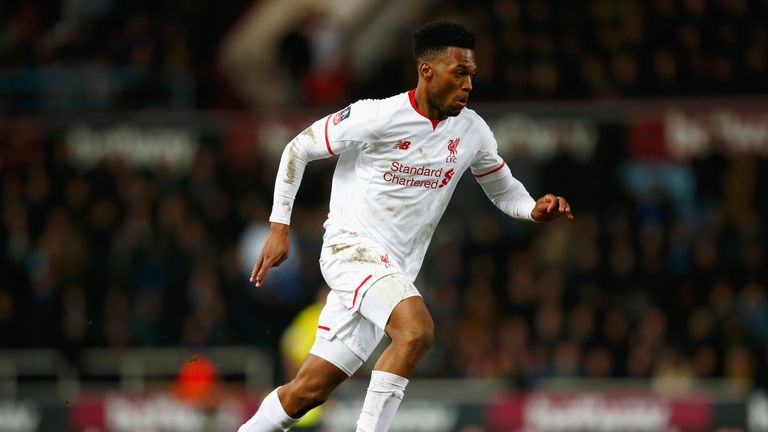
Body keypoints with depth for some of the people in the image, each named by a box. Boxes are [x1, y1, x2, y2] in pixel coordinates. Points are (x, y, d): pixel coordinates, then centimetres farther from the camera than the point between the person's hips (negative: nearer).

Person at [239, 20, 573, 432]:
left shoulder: (471, 131, 4)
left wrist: (536, 209, -4)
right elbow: (297, 149, -3)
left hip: (395, 270, 6)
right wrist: (279, 228, -4)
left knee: (309, 390, 5)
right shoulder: (377, 117, -13)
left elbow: (504, 190, 19)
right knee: (416, 329, -31)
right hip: (351, 246, -6)